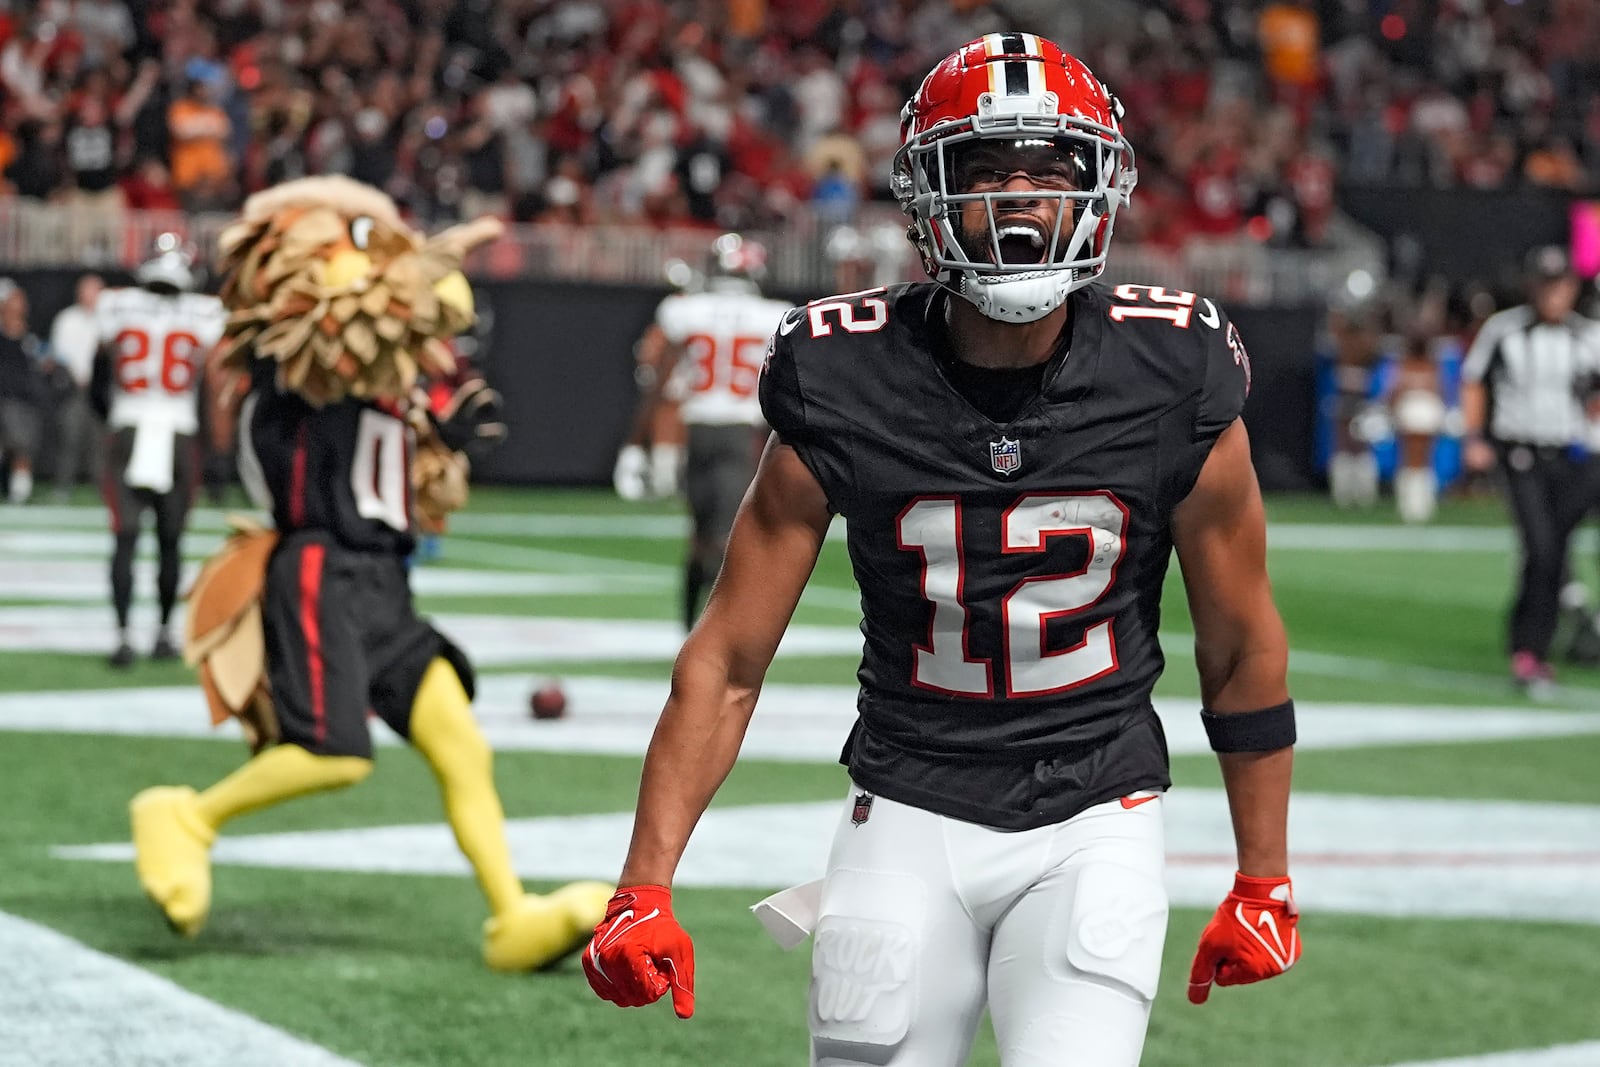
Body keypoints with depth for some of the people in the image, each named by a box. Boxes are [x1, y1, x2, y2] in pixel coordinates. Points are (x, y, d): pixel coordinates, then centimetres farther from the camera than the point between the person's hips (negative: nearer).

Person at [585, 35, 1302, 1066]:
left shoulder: (1174, 383, -9)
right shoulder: (845, 392, -9)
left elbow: (1244, 650, 4)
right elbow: (726, 663, -3)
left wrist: (1265, 882, 10)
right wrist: (644, 889, -9)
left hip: (1095, 820, -1)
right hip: (910, 815, 1)